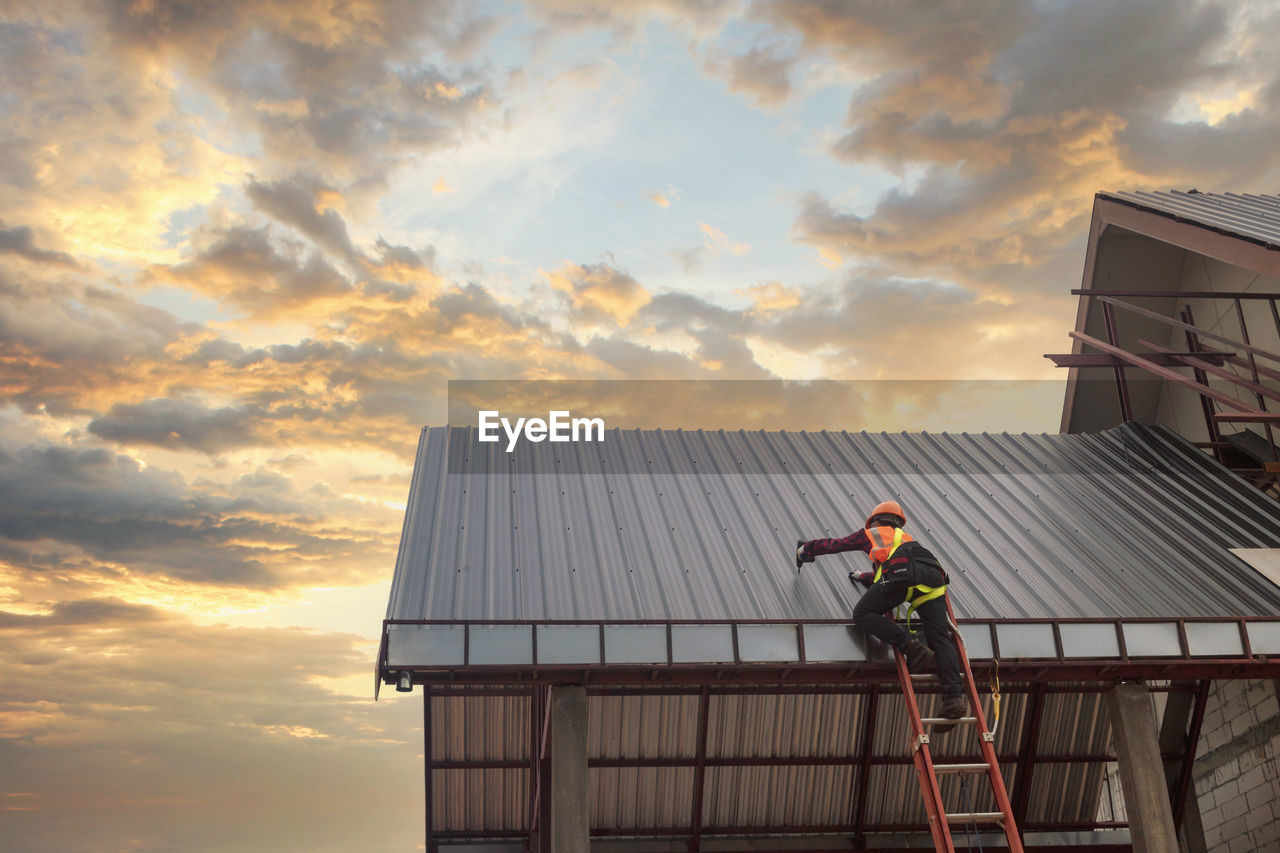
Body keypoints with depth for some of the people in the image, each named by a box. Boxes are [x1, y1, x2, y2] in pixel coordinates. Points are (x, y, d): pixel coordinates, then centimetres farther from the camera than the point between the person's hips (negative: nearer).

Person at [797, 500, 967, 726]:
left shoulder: (871, 534, 31)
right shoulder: (905, 537, 45)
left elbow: (833, 544, 40)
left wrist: (805, 548, 58)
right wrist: (863, 577, 72)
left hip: (905, 570, -5)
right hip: (933, 575, 5)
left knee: (863, 614, 2)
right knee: (940, 638, -1)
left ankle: (911, 646, -17)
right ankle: (955, 697, -18)